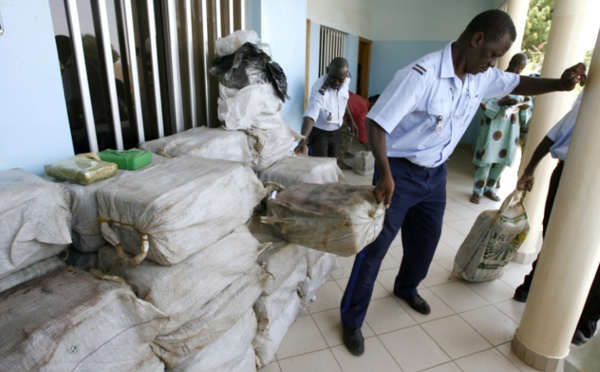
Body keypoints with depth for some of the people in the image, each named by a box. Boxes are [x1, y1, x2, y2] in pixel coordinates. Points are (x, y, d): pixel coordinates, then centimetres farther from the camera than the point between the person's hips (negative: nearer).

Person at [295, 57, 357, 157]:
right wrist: (303, 140, -59)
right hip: (319, 132, -6)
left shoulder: (346, 81, -12)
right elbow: (310, 116, -44)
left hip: (336, 131, 6)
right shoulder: (319, 90, -32)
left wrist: (351, 120, 15)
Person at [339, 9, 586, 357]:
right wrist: (385, 174, -31)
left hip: (436, 173, 8)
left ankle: (406, 287, 50)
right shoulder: (422, 75, -25)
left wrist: (560, 84, 2)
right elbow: (376, 122, -26)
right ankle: (351, 319, 17)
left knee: (427, 238, 21)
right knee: (375, 246, -1)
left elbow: (518, 83, 19)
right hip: (401, 172, -8)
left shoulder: (482, 77, 0)